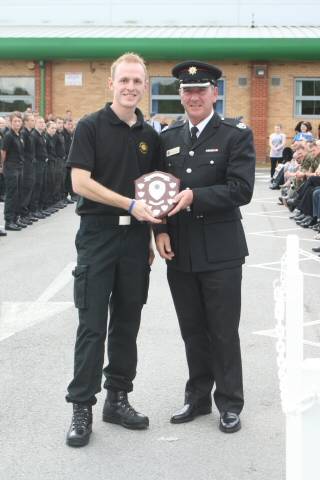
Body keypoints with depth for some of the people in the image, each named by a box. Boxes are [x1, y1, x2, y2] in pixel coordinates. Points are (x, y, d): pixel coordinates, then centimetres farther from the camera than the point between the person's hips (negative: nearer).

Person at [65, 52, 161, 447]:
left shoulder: (149, 135, 11)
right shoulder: (91, 127, -4)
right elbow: (80, 181, -13)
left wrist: (151, 234, 11)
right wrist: (131, 204, -18)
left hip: (135, 237, 5)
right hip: (97, 234, -5)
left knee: (127, 322, 10)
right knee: (92, 325, -3)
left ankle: (117, 399, 21)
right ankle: (82, 408, 6)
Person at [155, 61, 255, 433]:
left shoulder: (237, 135, -3)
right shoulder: (168, 139, 11)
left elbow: (241, 190, -14)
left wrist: (194, 196, -24)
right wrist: (160, 230, -3)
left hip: (219, 252, -4)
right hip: (179, 252, 4)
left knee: (223, 332, 4)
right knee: (192, 331, 14)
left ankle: (229, 404, 18)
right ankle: (197, 398, 28)